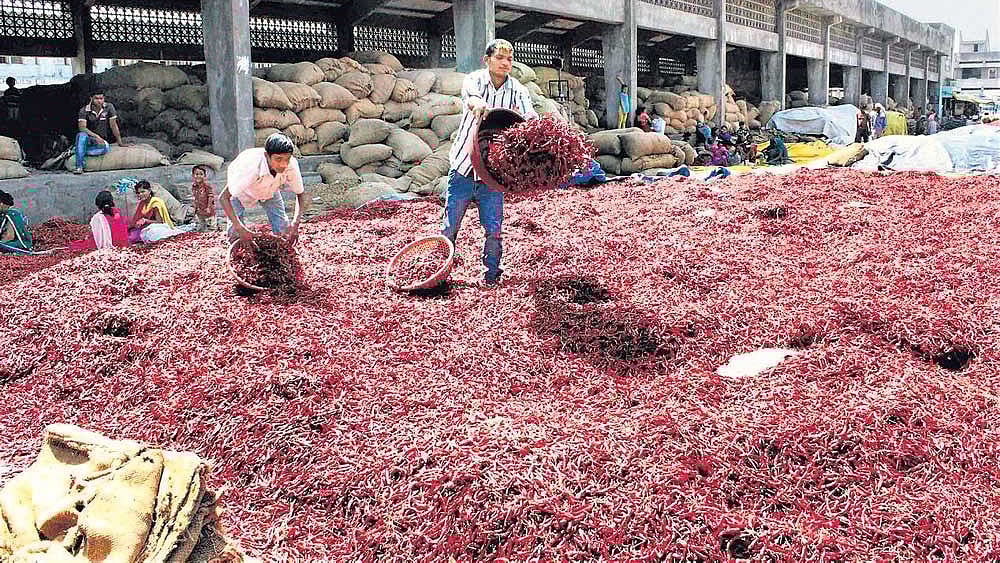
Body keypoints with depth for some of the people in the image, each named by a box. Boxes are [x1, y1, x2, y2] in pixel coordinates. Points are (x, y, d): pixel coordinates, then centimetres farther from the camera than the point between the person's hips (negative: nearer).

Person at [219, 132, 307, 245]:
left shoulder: (291, 165, -36)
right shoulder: (251, 166, -46)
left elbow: (300, 193, -18)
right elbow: (223, 197, -40)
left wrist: (295, 223, -33)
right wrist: (239, 227, -49)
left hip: (269, 189, 3)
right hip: (242, 189, -3)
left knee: (284, 231, -6)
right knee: (234, 232, -12)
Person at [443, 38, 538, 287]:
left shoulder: (517, 91, -1)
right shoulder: (475, 80, -7)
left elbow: (530, 116, -17)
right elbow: (470, 94, -32)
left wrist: (529, 120, -43)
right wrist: (477, 104, -57)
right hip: (464, 166, -1)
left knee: (493, 229, -1)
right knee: (449, 227, 6)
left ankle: (492, 273, 17)